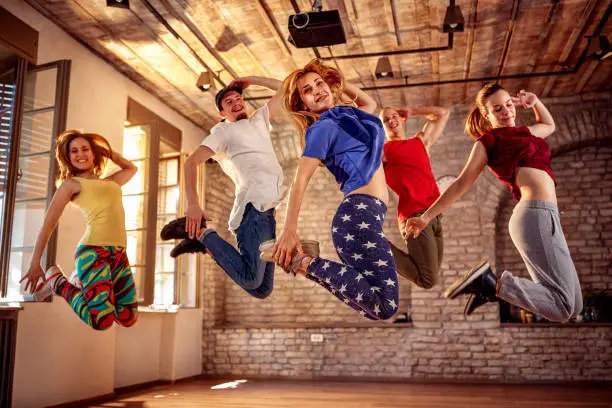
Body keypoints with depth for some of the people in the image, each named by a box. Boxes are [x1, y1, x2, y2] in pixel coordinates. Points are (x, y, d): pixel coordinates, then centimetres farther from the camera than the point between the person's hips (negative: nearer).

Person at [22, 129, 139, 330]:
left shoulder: (109, 182, 23)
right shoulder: (70, 184, 7)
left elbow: (132, 168, 42)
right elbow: (48, 223, 3)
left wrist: (106, 150, 32)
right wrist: (35, 263, -2)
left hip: (119, 253, 6)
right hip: (94, 251, -6)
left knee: (128, 318, 3)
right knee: (102, 320, -18)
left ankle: (82, 282, 22)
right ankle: (56, 280, 7)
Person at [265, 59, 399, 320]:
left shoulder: (347, 116, 21)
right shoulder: (322, 128, -2)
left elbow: (369, 103, 42)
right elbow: (300, 180, -10)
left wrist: (337, 81, 31)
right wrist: (289, 232, -18)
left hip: (365, 216, 9)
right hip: (360, 214, -9)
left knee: (376, 303, 7)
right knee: (385, 305, -18)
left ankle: (302, 260, 8)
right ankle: (304, 263, -11)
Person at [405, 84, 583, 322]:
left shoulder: (523, 132, 26)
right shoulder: (488, 141, 5)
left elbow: (549, 125, 45)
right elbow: (462, 183, 3)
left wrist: (535, 102, 25)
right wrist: (426, 216, -3)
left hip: (547, 215, 9)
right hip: (538, 214, -8)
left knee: (574, 305, 10)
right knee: (563, 307, -16)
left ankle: (491, 286, 8)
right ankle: (490, 283, -13)